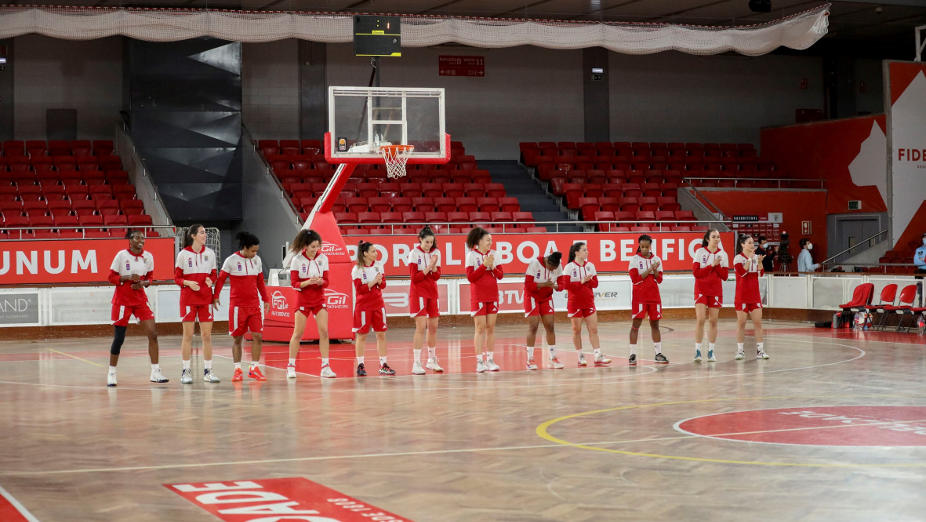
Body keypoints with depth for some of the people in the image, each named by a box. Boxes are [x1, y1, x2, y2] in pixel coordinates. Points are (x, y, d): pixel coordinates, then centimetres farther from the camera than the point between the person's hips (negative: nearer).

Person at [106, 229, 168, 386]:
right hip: (122, 300, -4)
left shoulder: (148, 256, 1)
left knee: (153, 334, -6)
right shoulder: (122, 255, -9)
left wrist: (143, 283, -9)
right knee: (119, 338, -2)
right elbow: (111, 277, -6)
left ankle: (155, 373, 1)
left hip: (140, 299, 4)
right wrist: (128, 277, -21)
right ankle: (111, 374, 14)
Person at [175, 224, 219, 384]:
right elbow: (177, 277, 0)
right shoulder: (183, 254, -2)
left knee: (207, 335, 3)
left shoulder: (209, 253, 7)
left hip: (206, 298, 3)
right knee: (188, 335, -1)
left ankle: (208, 371, 10)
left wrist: (210, 280, -9)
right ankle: (186, 371, 6)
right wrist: (188, 283, -19)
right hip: (188, 298, -3)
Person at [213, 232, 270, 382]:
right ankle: (238, 370, 10)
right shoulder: (231, 260, -5)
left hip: (254, 305, 4)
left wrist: (266, 299, 17)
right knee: (237, 338, 2)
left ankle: (254, 368, 4)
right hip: (238, 305, -4)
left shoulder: (257, 260, 8)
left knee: (258, 336, -5)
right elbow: (221, 279, 0)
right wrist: (215, 296, -7)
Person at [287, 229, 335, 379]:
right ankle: (291, 366, 11)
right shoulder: (297, 260, -8)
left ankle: (325, 367, -3)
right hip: (303, 300, -2)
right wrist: (308, 282, -25)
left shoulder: (323, 258, 0)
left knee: (324, 331, -7)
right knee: (298, 333, -1)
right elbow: (294, 283, -8)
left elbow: (326, 281, 3)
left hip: (319, 299, 3)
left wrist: (321, 281, -20)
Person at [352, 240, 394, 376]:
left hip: (378, 304, 5)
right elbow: (360, 289, -14)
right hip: (363, 305, -5)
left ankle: (383, 365, 7)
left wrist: (379, 281, -13)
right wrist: (373, 281, -17)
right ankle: (360, 365, 8)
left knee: (381, 334, 3)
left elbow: (383, 285, 7)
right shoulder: (357, 270, -9)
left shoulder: (379, 266, 5)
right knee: (361, 335, 1)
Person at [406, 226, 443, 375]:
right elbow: (414, 277, -12)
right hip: (418, 292, -5)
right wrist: (429, 267, -16)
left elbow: (436, 276, 2)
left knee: (433, 327, 9)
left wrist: (434, 266, -16)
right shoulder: (414, 253, -8)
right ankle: (416, 364, -13)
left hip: (432, 292, 5)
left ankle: (432, 361, 22)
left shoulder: (436, 253, 5)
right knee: (421, 327, -13)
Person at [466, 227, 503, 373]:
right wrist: (484, 265, -16)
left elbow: (500, 275, 7)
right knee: (480, 328, -6)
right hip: (478, 296, -4)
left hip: (492, 296, 4)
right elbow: (470, 277, -11)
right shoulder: (471, 255, -5)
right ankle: (479, 362, -5)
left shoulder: (494, 254, 7)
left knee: (491, 328, 5)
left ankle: (490, 360, 9)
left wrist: (493, 267, -11)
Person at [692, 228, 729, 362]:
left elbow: (725, 276, 2)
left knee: (713, 321, 3)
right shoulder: (700, 252, 0)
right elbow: (696, 272, -8)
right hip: (701, 289, -2)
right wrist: (711, 266, -13)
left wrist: (717, 265, -12)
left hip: (716, 290, 2)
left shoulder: (723, 254, 6)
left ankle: (711, 351, 10)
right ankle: (697, 350, -7)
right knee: (700, 319, -12)